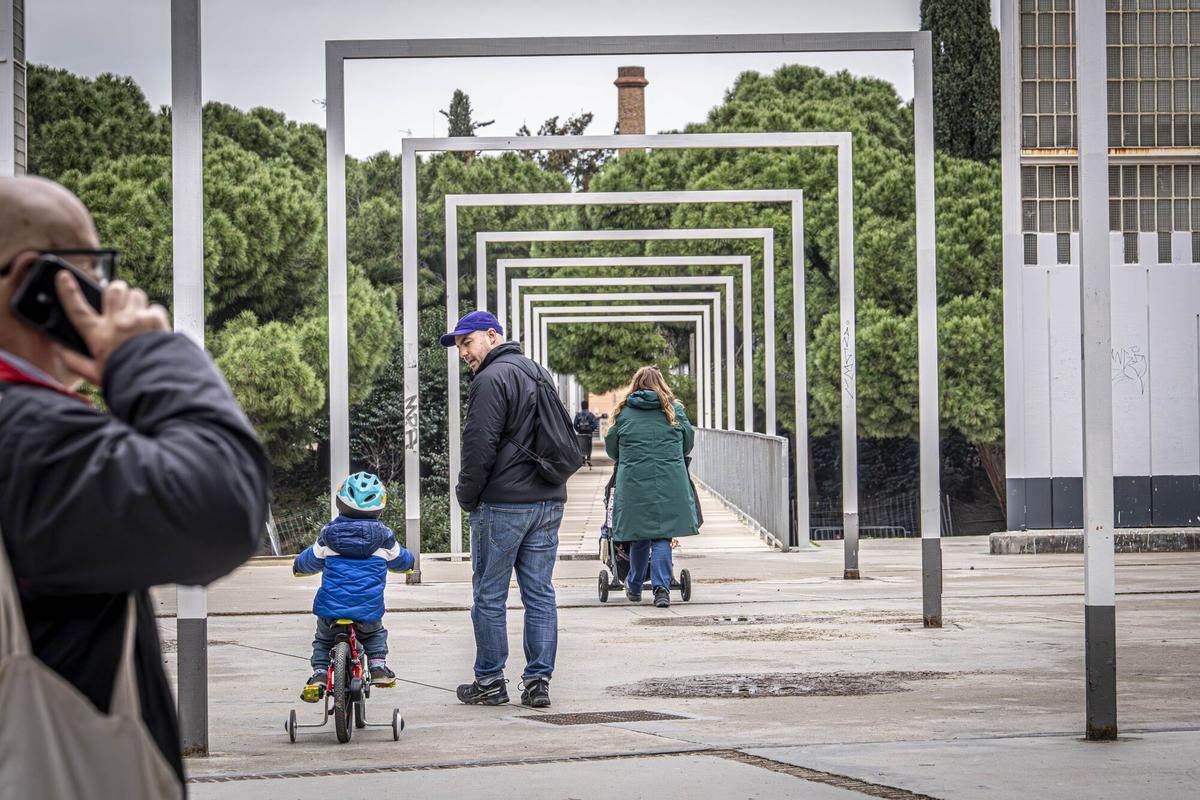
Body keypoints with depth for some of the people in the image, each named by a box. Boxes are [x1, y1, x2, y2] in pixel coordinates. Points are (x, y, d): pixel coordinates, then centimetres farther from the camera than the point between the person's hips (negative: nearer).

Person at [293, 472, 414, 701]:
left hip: (331, 607, 0)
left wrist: (298, 566, 37)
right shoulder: (383, 537, 0)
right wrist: (409, 563, 42)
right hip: (368, 610, 0)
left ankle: (319, 673, 7)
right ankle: (378, 665, 13)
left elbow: (311, 560, 13)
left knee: (323, 640, 25)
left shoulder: (329, 534, 0)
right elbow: (400, 560, 18)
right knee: (376, 634, 31)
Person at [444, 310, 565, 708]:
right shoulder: (540, 374, 17)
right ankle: (538, 682, 6)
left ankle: (489, 681, 6)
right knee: (540, 594, 7)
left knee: (489, 595, 2)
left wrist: (467, 495, -4)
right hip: (548, 501, 8)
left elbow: (480, 446, -17)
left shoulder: (492, 379, -12)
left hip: (503, 505, -8)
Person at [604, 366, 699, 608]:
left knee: (639, 536, 12)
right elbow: (688, 440, 15)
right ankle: (661, 588, -11)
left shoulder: (623, 411, 7)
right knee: (662, 535, 1)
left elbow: (611, 447, 12)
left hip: (633, 480, 0)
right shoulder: (673, 409, 8)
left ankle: (634, 587, 24)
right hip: (670, 481, 0)